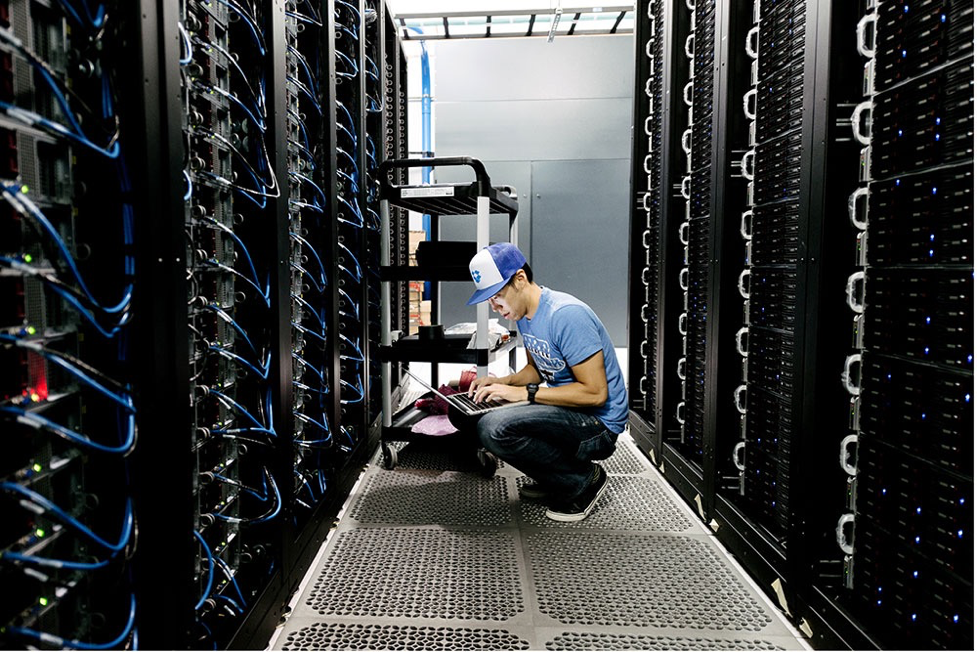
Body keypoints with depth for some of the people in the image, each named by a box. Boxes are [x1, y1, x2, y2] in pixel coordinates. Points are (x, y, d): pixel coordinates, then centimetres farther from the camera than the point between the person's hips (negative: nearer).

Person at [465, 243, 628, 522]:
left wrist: (524, 393, -22)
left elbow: (596, 392, -24)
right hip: (565, 413, 10)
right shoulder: (524, 313, 6)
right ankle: (552, 478, 12)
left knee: (494, 428, -28)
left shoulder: (566, 315, -22)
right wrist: (501, 382, -1)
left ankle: (584, 479, -6)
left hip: (599, 423, -10)